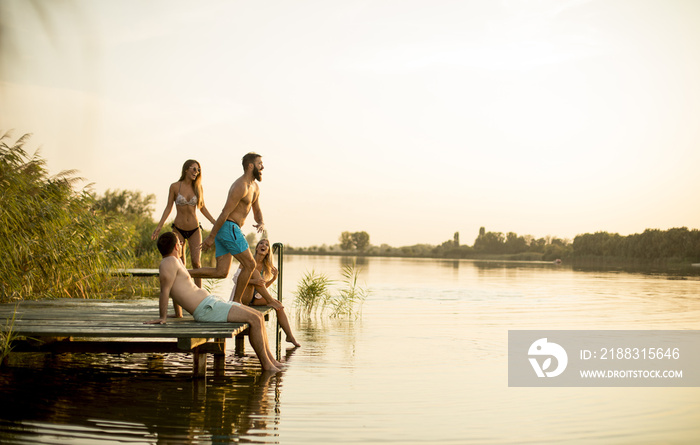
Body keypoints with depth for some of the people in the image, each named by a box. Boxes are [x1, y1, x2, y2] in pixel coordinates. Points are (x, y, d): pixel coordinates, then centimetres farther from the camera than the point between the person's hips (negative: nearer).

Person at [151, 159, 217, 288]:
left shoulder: (198, 187, 1)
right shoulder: (175, 187, -5)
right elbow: (169, 207, 2)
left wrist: (216, 223, 7)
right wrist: (159, 226, -3)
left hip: (194, 230, 1)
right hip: (178, 229, -1)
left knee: (196, 262, -9)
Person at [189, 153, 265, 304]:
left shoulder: (255, 187, 16)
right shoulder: (240, 186, -16)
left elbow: (257, 211, 24)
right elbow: (225, 213, -17)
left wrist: (261, 223, -1)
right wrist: (211, 237, -17)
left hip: (224, 230, 10)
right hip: (228, 228, -10)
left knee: (221, 272, 4)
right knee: (249, 265, -4)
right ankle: (236, 302, 6)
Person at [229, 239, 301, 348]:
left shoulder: (266, 267, 10)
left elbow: (264, 286, 14)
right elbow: (236, 279, -16)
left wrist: (274, 278, -5)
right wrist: (253, 281, -33)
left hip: (255, 297, 6)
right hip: (243, 297, -6)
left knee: (278, 304, -14)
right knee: (254, 271, -25)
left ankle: (290, 336, -17)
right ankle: (270, 301, -27)